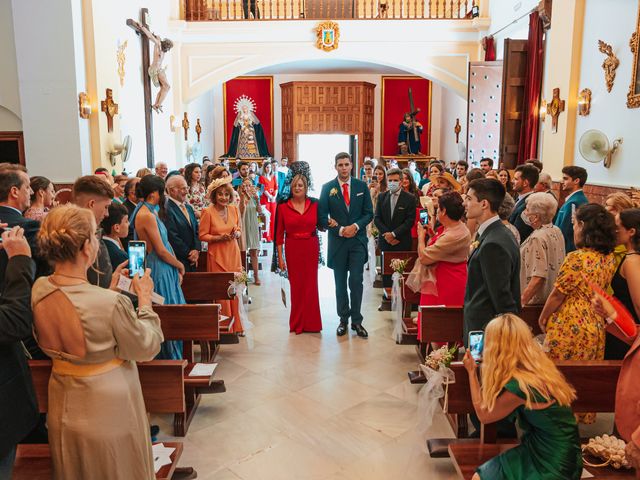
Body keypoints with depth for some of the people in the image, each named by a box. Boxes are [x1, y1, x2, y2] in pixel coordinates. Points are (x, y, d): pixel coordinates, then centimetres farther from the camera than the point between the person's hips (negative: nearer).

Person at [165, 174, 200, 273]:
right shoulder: (167, 210, -14)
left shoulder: (189, 207, 15)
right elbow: (173, 237, -17)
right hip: (178, 261, -8)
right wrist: (188, 254, -10)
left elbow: (196, 230, 15)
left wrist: (196, 250, -2)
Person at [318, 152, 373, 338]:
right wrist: (340, 230, -13)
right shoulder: (327, 188, 1)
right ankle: (343, 319, 21)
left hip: (358, 241, 0)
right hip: (337, 242, 0)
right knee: (340, 283, 9)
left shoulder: (362, 186, 4)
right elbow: (322, 217, -3)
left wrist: (355, 226, -13)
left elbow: (369, 213, 3)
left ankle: (356, 320, 11)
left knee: (356, 282, -1)